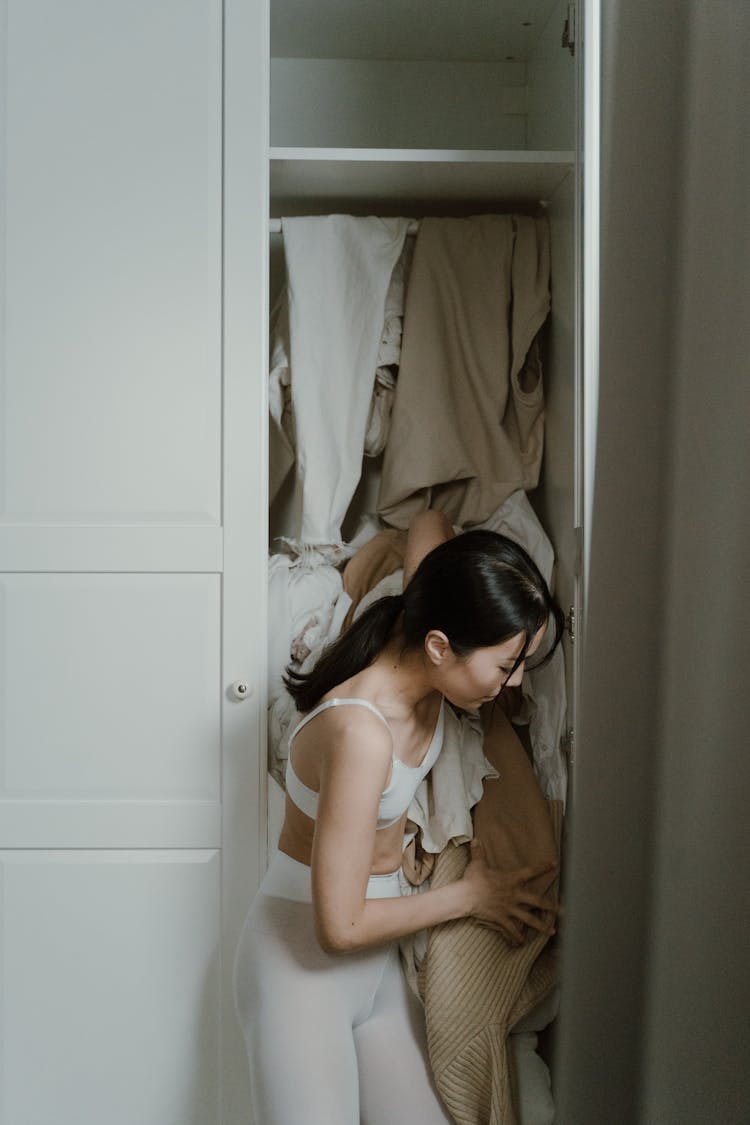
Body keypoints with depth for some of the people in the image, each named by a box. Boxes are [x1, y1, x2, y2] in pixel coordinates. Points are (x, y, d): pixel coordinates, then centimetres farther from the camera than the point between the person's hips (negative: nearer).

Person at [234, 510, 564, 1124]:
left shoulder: (421, 666, -10)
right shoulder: (360, 733, -33)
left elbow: (429, 521, 9)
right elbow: (339, 927, -27)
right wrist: (470, 896, -15)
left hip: (379, 959, 8)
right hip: (305, 963, -7)